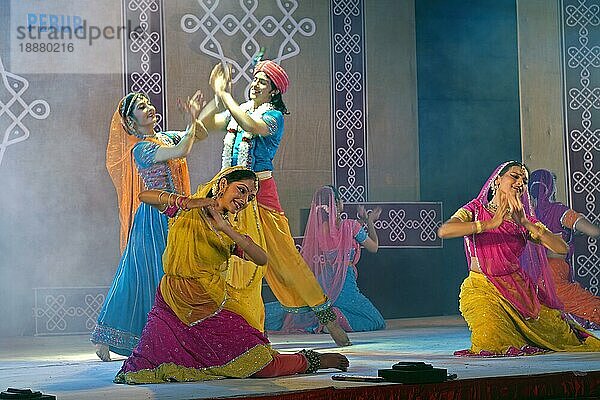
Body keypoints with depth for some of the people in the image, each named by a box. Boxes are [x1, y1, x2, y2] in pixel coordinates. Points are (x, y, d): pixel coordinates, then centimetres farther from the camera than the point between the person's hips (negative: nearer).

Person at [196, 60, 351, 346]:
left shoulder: (274, 116, -5)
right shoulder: (238, 110, 14)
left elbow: (252, 126, -26)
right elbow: (204, 125, 10)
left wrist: (224, 95, -20)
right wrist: (216, 96, -3)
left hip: (259, 192, -6)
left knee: (283, 255, -7)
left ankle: (326, 314, 2)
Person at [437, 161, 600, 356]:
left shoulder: (525, 219, 10)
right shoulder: (476, 210, 0)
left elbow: (561, 248, -5)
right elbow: (444, 231, -21)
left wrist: (525, 223, -16)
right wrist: (489, 225, -27)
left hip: (518, 290, 3)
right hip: (482, 289, -3)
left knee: (562, 337, -7)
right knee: (493, 342, -25)